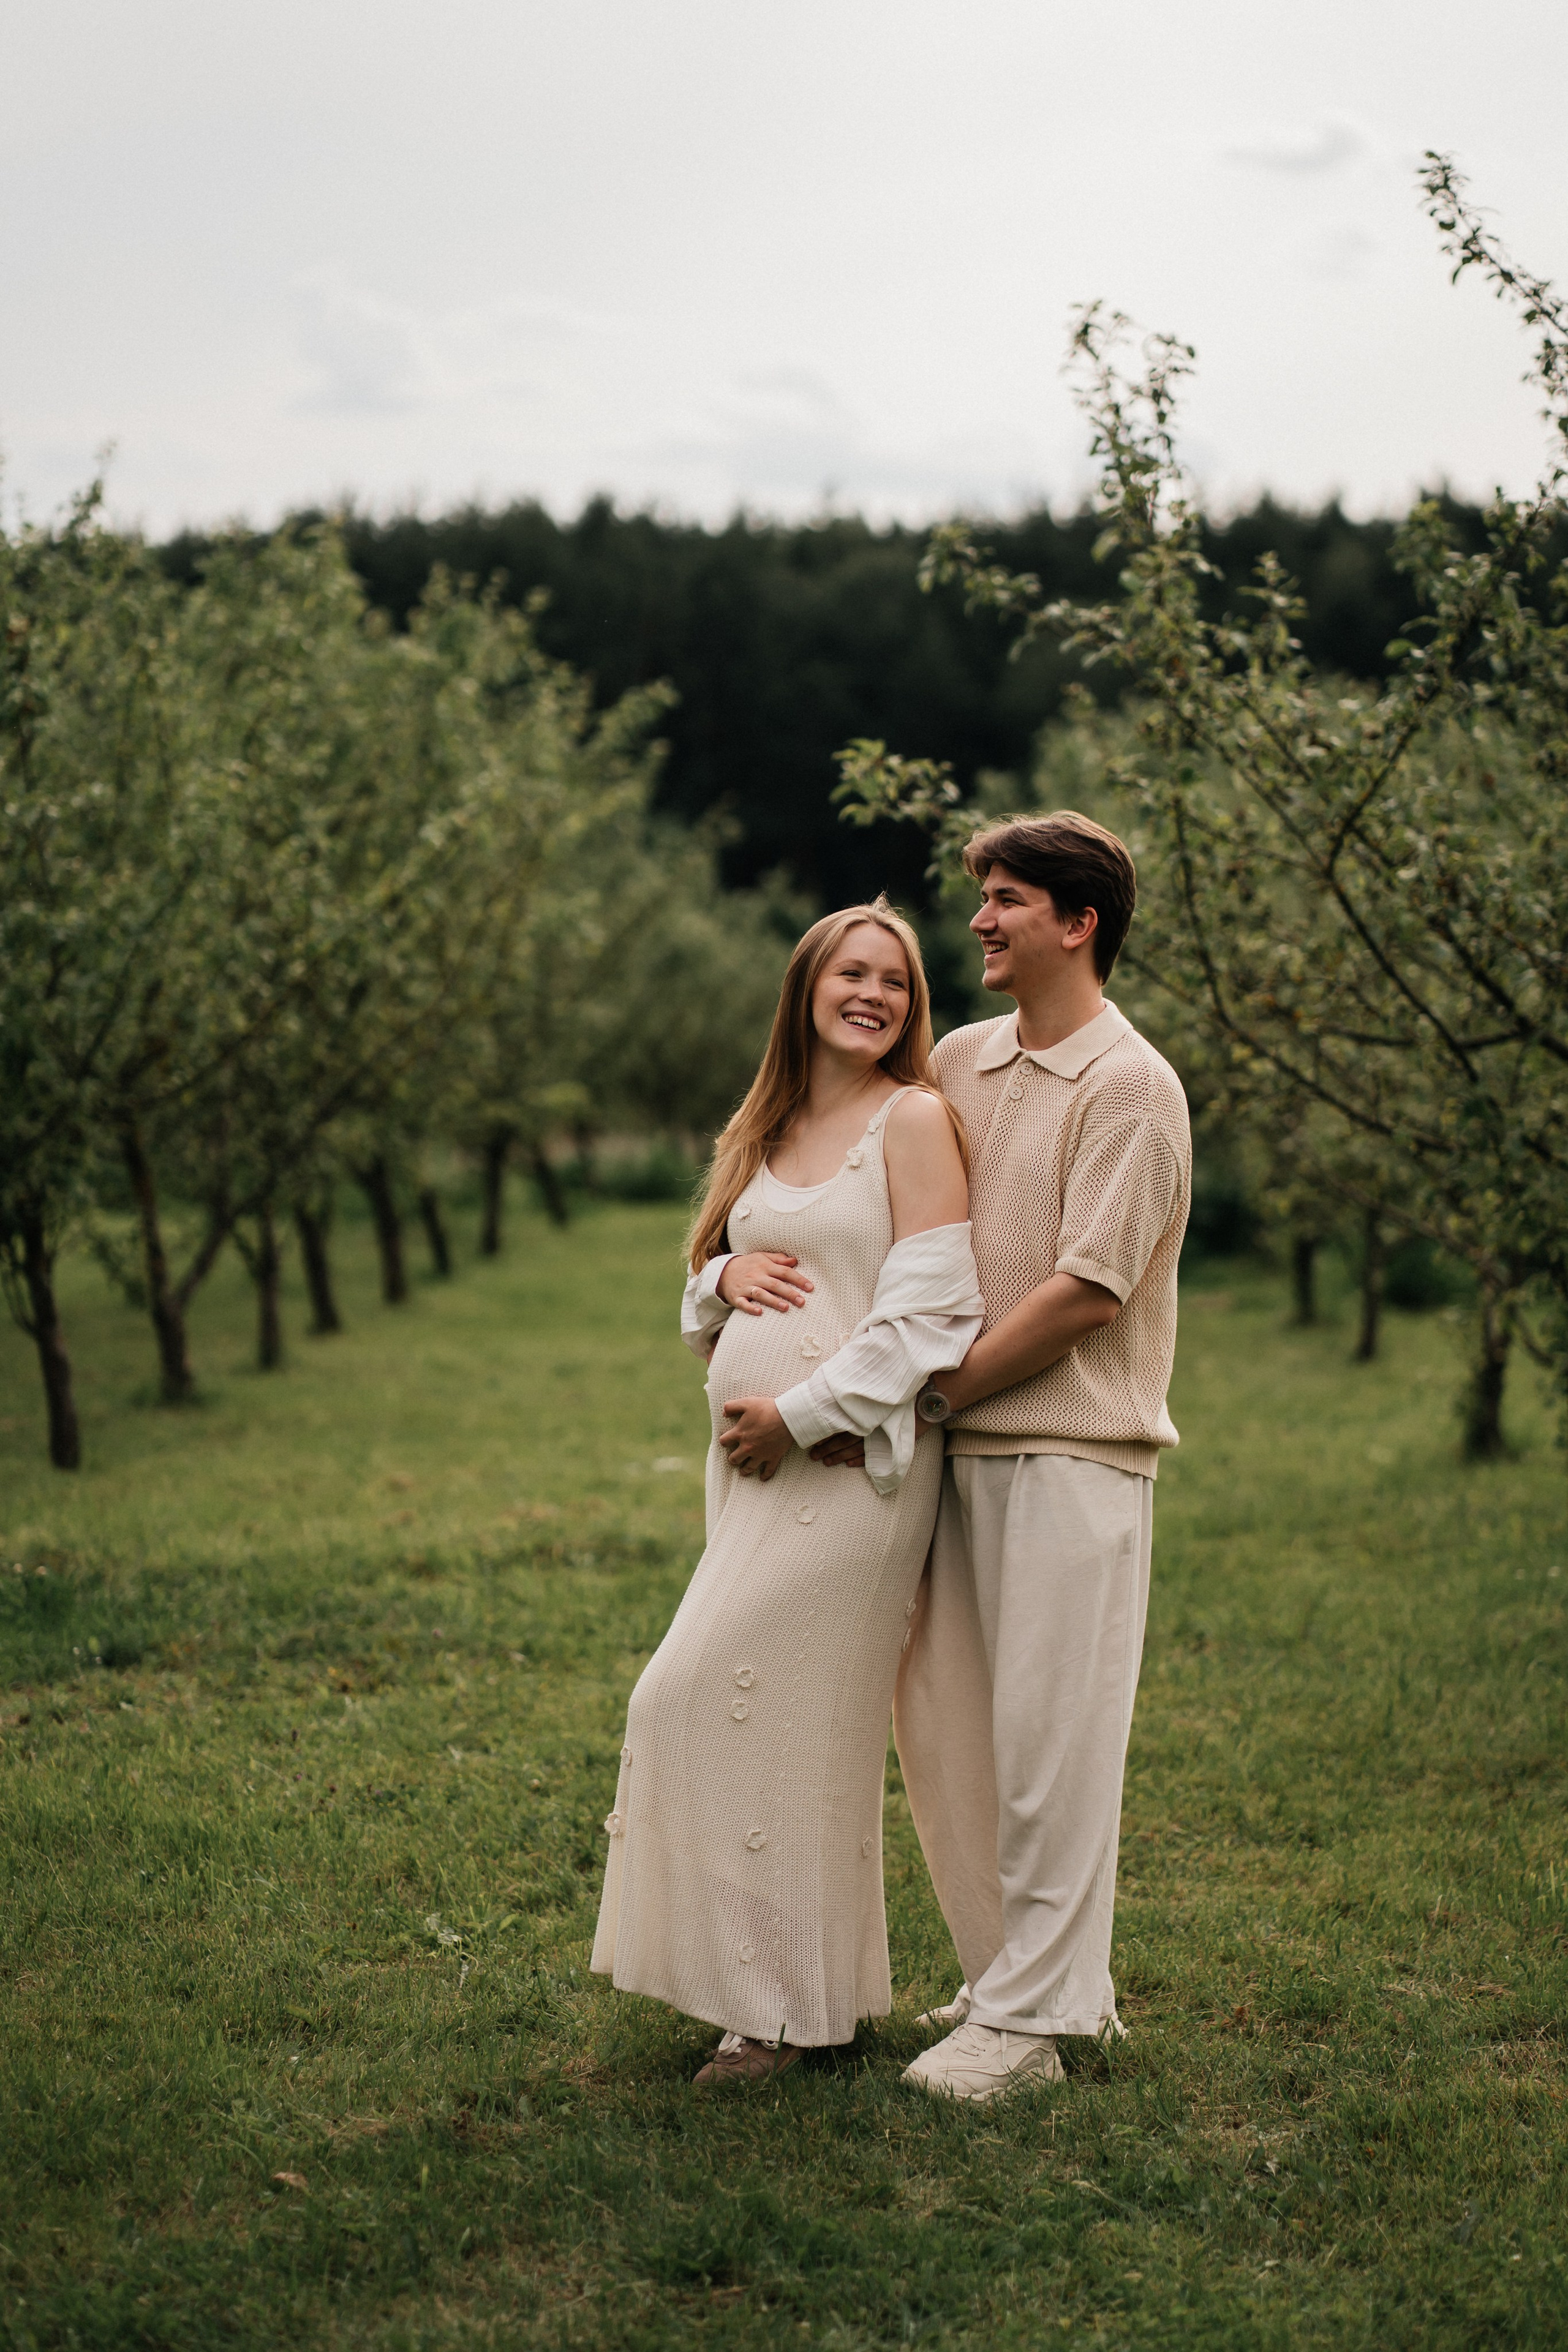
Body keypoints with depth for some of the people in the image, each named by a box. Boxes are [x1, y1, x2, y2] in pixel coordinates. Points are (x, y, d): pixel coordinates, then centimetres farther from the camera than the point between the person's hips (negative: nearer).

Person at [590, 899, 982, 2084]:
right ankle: (819, 1988, 21)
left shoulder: (917, 1121, -5)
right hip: (752, 1458, 7)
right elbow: (705, 1296, 23)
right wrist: (726, 1275, -1)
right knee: (800, 1720, 10)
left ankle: (783, 2000, 2)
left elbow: (925, 1311, -13)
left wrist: (801, 1414, -14)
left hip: (855, 1457, -7)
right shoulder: (762, 1132, 16)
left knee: (699, 1696, -10)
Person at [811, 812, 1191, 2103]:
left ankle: (1031, 2018, 7)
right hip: (963, 1451, 7)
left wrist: (925, 1398, -12)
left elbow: (1087, 1291, -14)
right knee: (943, 1718, 10)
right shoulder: (959, 1064, 12)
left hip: (1075, 1451, -7)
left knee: (1051, 1732, -2)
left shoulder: (1130, 1087, -9)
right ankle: (1018, 1971, 25)